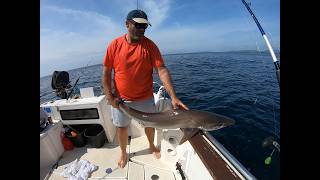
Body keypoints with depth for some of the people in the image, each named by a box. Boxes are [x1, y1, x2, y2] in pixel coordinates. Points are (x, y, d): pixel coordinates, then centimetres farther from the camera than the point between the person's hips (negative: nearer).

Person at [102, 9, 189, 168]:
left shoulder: (150, 45, -8)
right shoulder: (115, 45, -4)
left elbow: (162, 70, -17)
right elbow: (106, 72, 0)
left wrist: (173, 97, -27)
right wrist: (109, 96, -7)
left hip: (145, 98, 0)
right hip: (120, 99, 1)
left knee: (150, 124, 18)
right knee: (121, 127, 17)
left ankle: (152, 146, 51)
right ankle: (123, 152, 49)